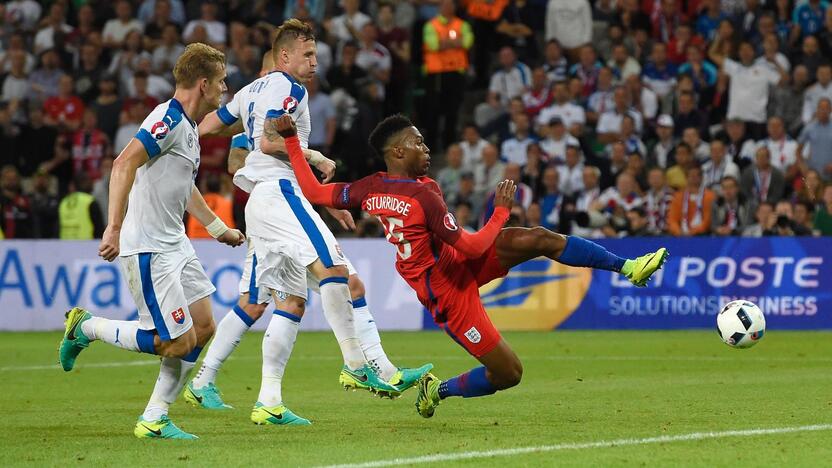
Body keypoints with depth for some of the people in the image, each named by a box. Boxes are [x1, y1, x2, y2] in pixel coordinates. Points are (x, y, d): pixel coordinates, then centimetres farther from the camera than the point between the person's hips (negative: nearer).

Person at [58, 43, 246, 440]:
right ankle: (86, 327, 7)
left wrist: (219, 228, 37)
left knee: (203, 328, 7)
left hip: (175, 244, 10)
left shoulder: (188, 127, 14)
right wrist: (114, 227, -34)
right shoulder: (169, 119, -18)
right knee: (178, 342, -9)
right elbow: (124, 164, -28)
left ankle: (154, 419, 12)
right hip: (148, 249, -10)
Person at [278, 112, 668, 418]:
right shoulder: (423, 195, -29)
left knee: (541, 239, -6)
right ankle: (440, 390, 18)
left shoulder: (369, 189, -5)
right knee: (508, 374, -3)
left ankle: (628, 267, -1)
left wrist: (291, 140, 9)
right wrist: (502, 211, -13)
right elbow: (471, 247, -26)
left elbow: (314, 192, 2)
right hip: (449, 291, -9)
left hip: (459, 263, 9)